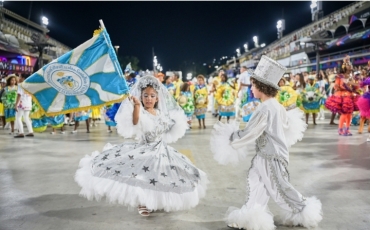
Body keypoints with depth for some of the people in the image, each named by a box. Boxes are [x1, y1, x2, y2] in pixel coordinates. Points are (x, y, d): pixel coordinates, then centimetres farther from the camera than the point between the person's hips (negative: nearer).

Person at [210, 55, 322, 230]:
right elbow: (287, 124, 20)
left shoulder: (265, 109, -24)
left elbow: (249, 134, -21)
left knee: (279, 188, 5)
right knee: (256, 184, 12)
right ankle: (252, 215, 19)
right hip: (268, 154, 9)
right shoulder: (277, 106, 5)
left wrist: (230, 137, -8)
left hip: (271, 156, -9)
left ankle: (303, 211, 20)